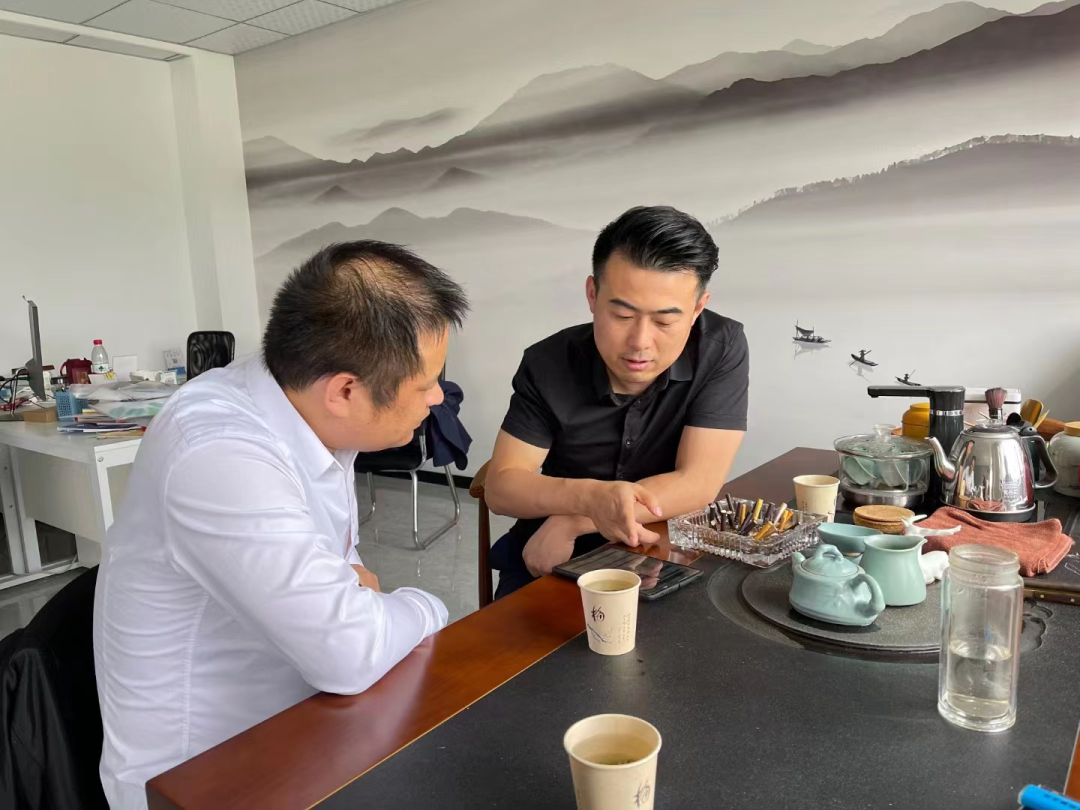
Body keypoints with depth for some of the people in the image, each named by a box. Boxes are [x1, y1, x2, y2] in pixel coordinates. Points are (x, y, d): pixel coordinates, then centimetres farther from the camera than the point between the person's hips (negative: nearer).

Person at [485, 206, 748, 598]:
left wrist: (571, 522, -23)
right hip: (549, 557, 0)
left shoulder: (721, 350, -16)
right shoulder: (548, 364, -13)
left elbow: (697, 485, -18)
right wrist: (589, 496, -31)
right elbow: (500, 487, -12)